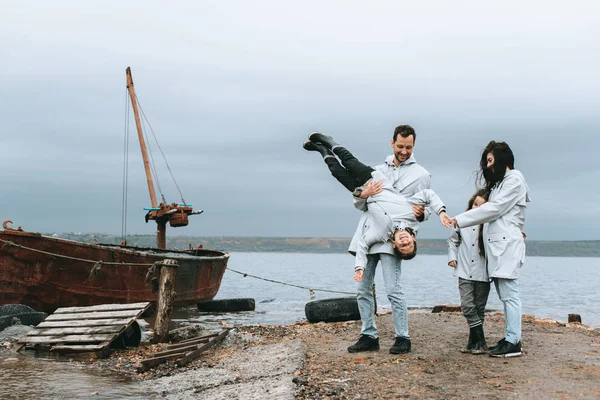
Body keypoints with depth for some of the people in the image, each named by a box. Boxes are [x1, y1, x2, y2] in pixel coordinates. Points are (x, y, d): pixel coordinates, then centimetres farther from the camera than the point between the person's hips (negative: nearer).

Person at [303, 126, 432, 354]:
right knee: (363, 290, 6)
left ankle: (402, 338, 1)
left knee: (393, 290, -11)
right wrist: (363, 195, -11)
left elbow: (427, 207, 4)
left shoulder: (421, 175, 4)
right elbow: (358, 204, 13)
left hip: (391, 238, -5)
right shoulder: (378, 171, 16)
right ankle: (369, 336, 15)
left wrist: (420, 212, -20)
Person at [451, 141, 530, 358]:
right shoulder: (499, 182, 25)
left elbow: (494, 209, -12)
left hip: (507, 244, -9)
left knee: (509, 295, -10)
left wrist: (460, 220, -10)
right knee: (505, 295, 8)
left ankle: (513, 342, -11)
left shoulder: (514, 179, -4)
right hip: (497, 246, 9)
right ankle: (510, 338, 10)